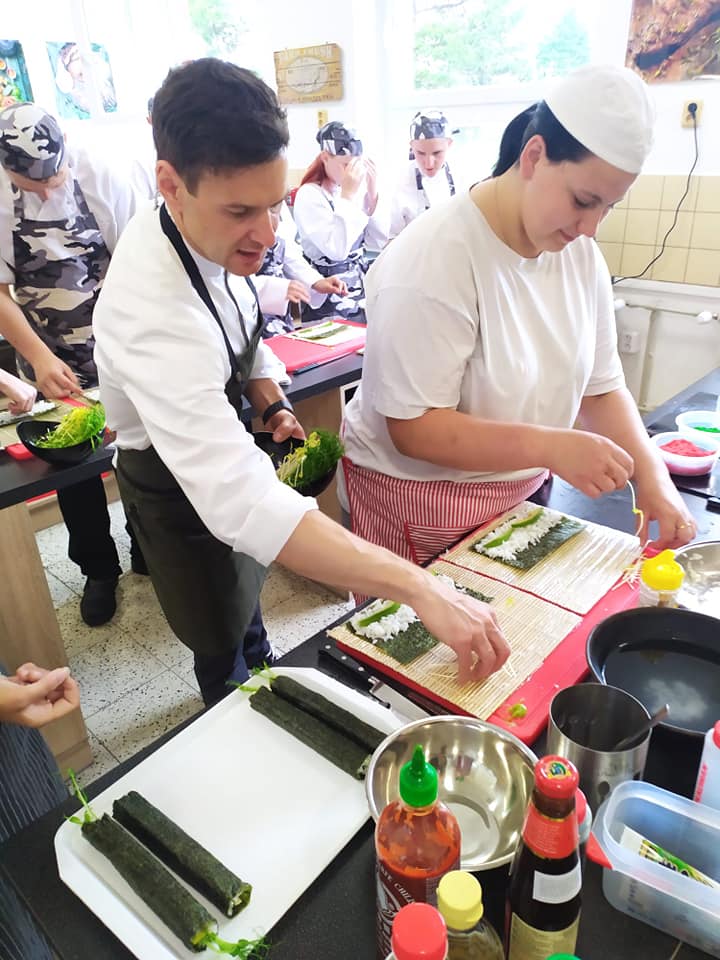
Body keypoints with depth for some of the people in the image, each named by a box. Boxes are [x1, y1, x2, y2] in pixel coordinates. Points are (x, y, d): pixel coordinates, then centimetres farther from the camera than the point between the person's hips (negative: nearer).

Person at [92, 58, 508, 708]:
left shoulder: (210, 233, -15)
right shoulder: (156, 313, -43)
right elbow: (240, 502, -53)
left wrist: (273, 405, -10)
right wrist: (420, 589, -55)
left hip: (220, 452, 8)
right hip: (179, 489, -7)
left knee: (246, 594, 30)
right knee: (224, 647, 15)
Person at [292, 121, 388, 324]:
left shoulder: (356, 188, 4)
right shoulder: (309, 195, -14)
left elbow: (378, 242, 0)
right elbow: (337, 249, -26)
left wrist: (372, 192, -8)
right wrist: (348, 195, -22)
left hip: (361, 287, 6)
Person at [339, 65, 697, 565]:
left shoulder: (581, 255, -2)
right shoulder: (432, 259, -23)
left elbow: (601, 387, 3)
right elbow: (413, 427, -26)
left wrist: (652, 475, -11)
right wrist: (551, 447, -32)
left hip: (522, 493, 7)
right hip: (417, 498, -6)